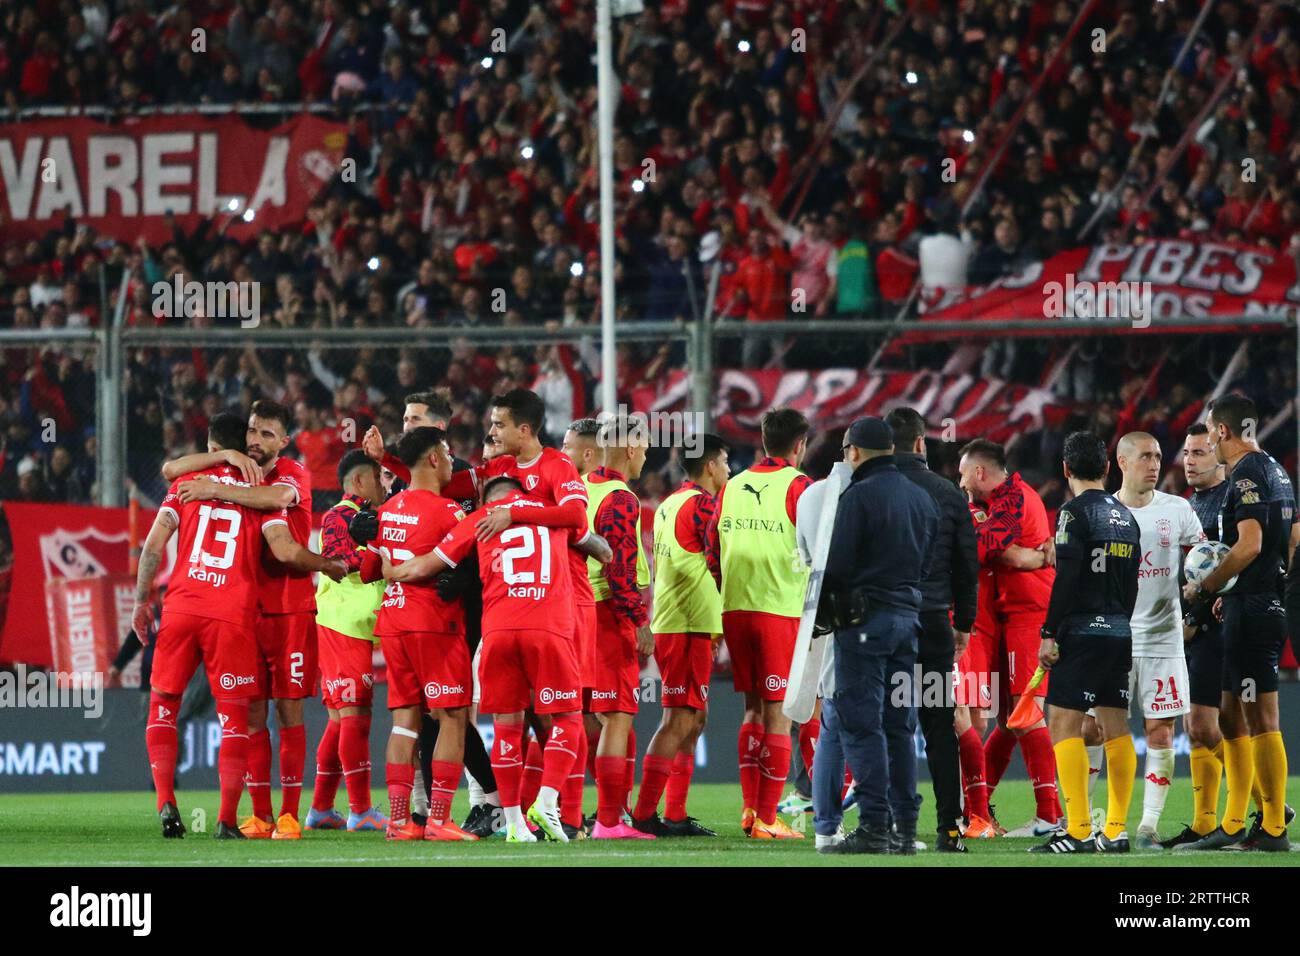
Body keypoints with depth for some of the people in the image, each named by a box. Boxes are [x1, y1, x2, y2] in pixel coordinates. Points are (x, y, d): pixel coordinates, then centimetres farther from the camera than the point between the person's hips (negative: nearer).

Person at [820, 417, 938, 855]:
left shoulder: (859, 495, -11)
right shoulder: (922, 498, 14)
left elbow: (837, 563, -13)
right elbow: (927, 564, 16)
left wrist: (820, 613, 1)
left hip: (864, 619, -7)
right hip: (909, 617, 7)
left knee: (860, 724, -6)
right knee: (899, 726, 11)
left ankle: (875, 826, -12)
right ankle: (905, 827, 10)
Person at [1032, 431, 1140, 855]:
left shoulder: (1076, 513, -9)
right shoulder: (1126, 517, 14)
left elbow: (1066, 578, -17)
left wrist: (1049, 633, -15)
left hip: (1082, 633, -8)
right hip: (1120, 635, 8)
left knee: (1065, 724, -8)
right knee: (1116, 728, 8)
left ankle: (1078, 831, -16)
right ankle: (1115, 831, 8)